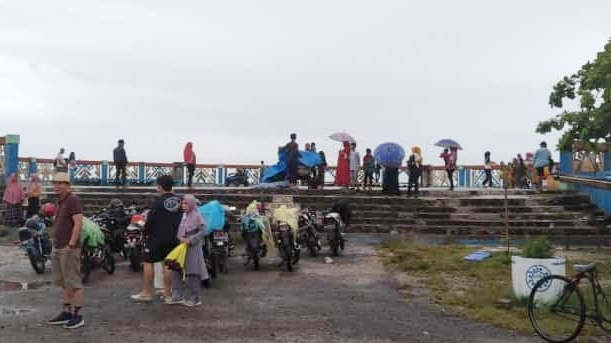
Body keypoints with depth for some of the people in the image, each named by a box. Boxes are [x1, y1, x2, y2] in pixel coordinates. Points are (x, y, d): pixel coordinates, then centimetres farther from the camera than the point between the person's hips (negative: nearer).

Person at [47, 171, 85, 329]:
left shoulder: (73, 200, -12)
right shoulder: (59, 201, 17)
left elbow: (78, 223, -20)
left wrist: (71, 244, -23)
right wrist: (56, 243, 16)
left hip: (69, 248, -10)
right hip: (57, 248, 10)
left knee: (74, 283, -5)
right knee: (63, 282, 14)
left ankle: (78, 315, 1)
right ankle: (66, 312, 22)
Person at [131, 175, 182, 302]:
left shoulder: (158, 200, -14)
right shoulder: (179, 201, 3)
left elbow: (151, 219, -13)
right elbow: (182, 219, 8)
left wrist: (146, 230, 2)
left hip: (157, 236, -5)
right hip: (173, 238, 6)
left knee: (148, 262, 5)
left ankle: (146, 293, 7)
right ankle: (167, 293, 16)